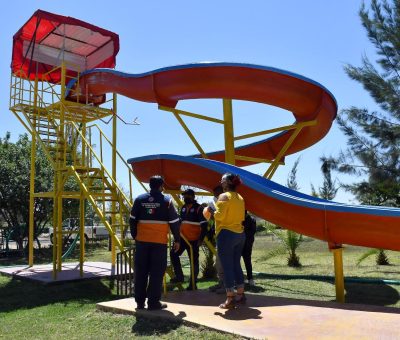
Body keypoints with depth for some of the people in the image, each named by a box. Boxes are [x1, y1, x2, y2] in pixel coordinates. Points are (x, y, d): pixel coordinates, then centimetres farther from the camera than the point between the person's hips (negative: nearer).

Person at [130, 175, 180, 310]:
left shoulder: (139, 199, 6)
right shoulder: (166, 201, -3)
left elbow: (132, 220, 8)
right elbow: (174, 222, -2)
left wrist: (135, 236, 18)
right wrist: (177, 240, 7)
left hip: (142, 241, 4)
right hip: (159, 242, -3)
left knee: (141, 272, 11)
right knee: (156, 273, 3)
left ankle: (140, 301, 17)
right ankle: (153, 302, 5)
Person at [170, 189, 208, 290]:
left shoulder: (198, 208, -9)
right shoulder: (183, 208, 12)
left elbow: (204, 225, -12)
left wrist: (201, 239, -17)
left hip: (193, 240, -6)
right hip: (183, 238, 7)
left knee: (194, 261, 2)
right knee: (174, 254, -2)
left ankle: (193, 284, 12)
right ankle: (179, 276, 10)